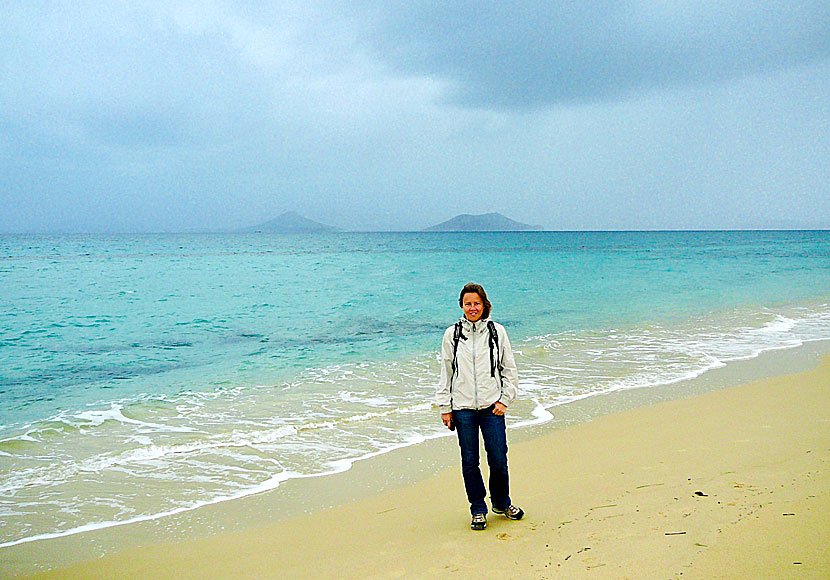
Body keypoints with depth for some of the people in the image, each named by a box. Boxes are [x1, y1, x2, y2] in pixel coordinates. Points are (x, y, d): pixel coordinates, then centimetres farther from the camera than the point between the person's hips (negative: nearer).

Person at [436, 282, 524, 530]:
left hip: (492, 407, 0)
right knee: (470, 461, 4)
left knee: (498, 458, 2)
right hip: (462, 407, 0)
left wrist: (504, 400, -1)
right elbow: (446, 373, 7)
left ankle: (501, 502, 25)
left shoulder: (497, 332, 3)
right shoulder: (452, 334, 3)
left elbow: (510, 370, 8)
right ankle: (478, 509, 19)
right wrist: (444, 407, 4)